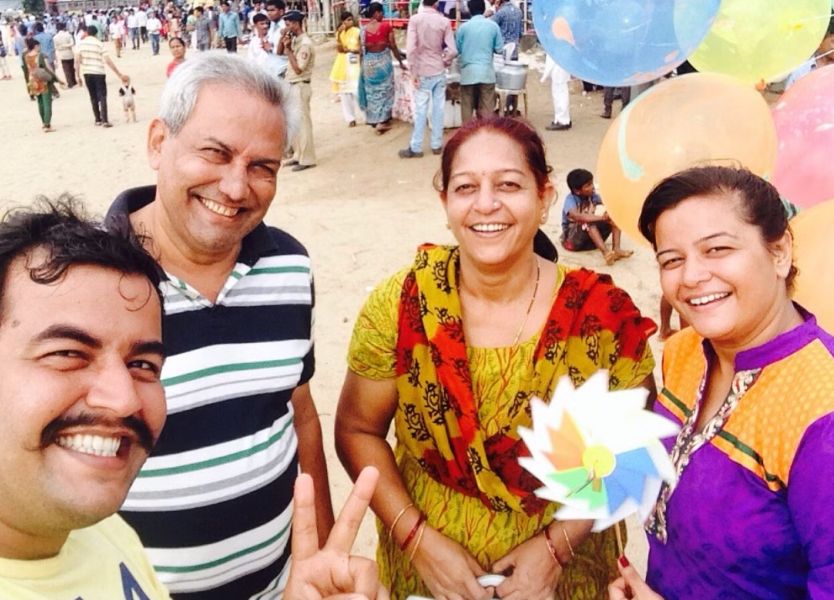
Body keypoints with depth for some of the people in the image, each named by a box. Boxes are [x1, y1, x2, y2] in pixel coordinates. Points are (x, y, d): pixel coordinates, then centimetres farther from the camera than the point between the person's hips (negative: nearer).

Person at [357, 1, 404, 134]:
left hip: (369, 62, 3)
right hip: (383, 60, -3)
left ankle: (374, 120, 22)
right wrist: (400, 62, 5)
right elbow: (393, 46, -7)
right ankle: (382, 122, 7)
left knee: (372, 91, 15)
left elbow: (362, 50, 0)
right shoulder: (387, 26, -11)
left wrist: (363, 65, 13)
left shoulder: (364, 29, -3)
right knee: (384, 90, 10)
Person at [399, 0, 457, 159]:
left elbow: (410, 49, -16)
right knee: (438, 109, 10)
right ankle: (437, 145, 17)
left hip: (423, 73, -2)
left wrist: (414, 73, -8)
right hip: (439, 72, 2)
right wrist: (444, 62, 12)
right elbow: (453, 51, -7)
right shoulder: (444, 21, -5)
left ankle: (416, 148, 8)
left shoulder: (415, 19, -10)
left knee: (420, 110, 3)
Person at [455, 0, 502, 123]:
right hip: (487, 73, 0)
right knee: (487, 109, 4)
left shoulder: (463, 27, -2)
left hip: (468, 73, 0)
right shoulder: (493, 26, 0)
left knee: (467, 108, 7)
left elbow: (457, 50, 5)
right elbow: (499, 49, 5)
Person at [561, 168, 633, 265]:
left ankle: (616, 249, -27)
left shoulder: (592, 195, -2)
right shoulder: (570, 200, -22)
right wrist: (601, 218, -48)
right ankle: (605, 252, -49)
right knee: (588, 223, -36)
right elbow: (577, 216, -42)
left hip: (592, 235, 6)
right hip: (572, 239, -6)